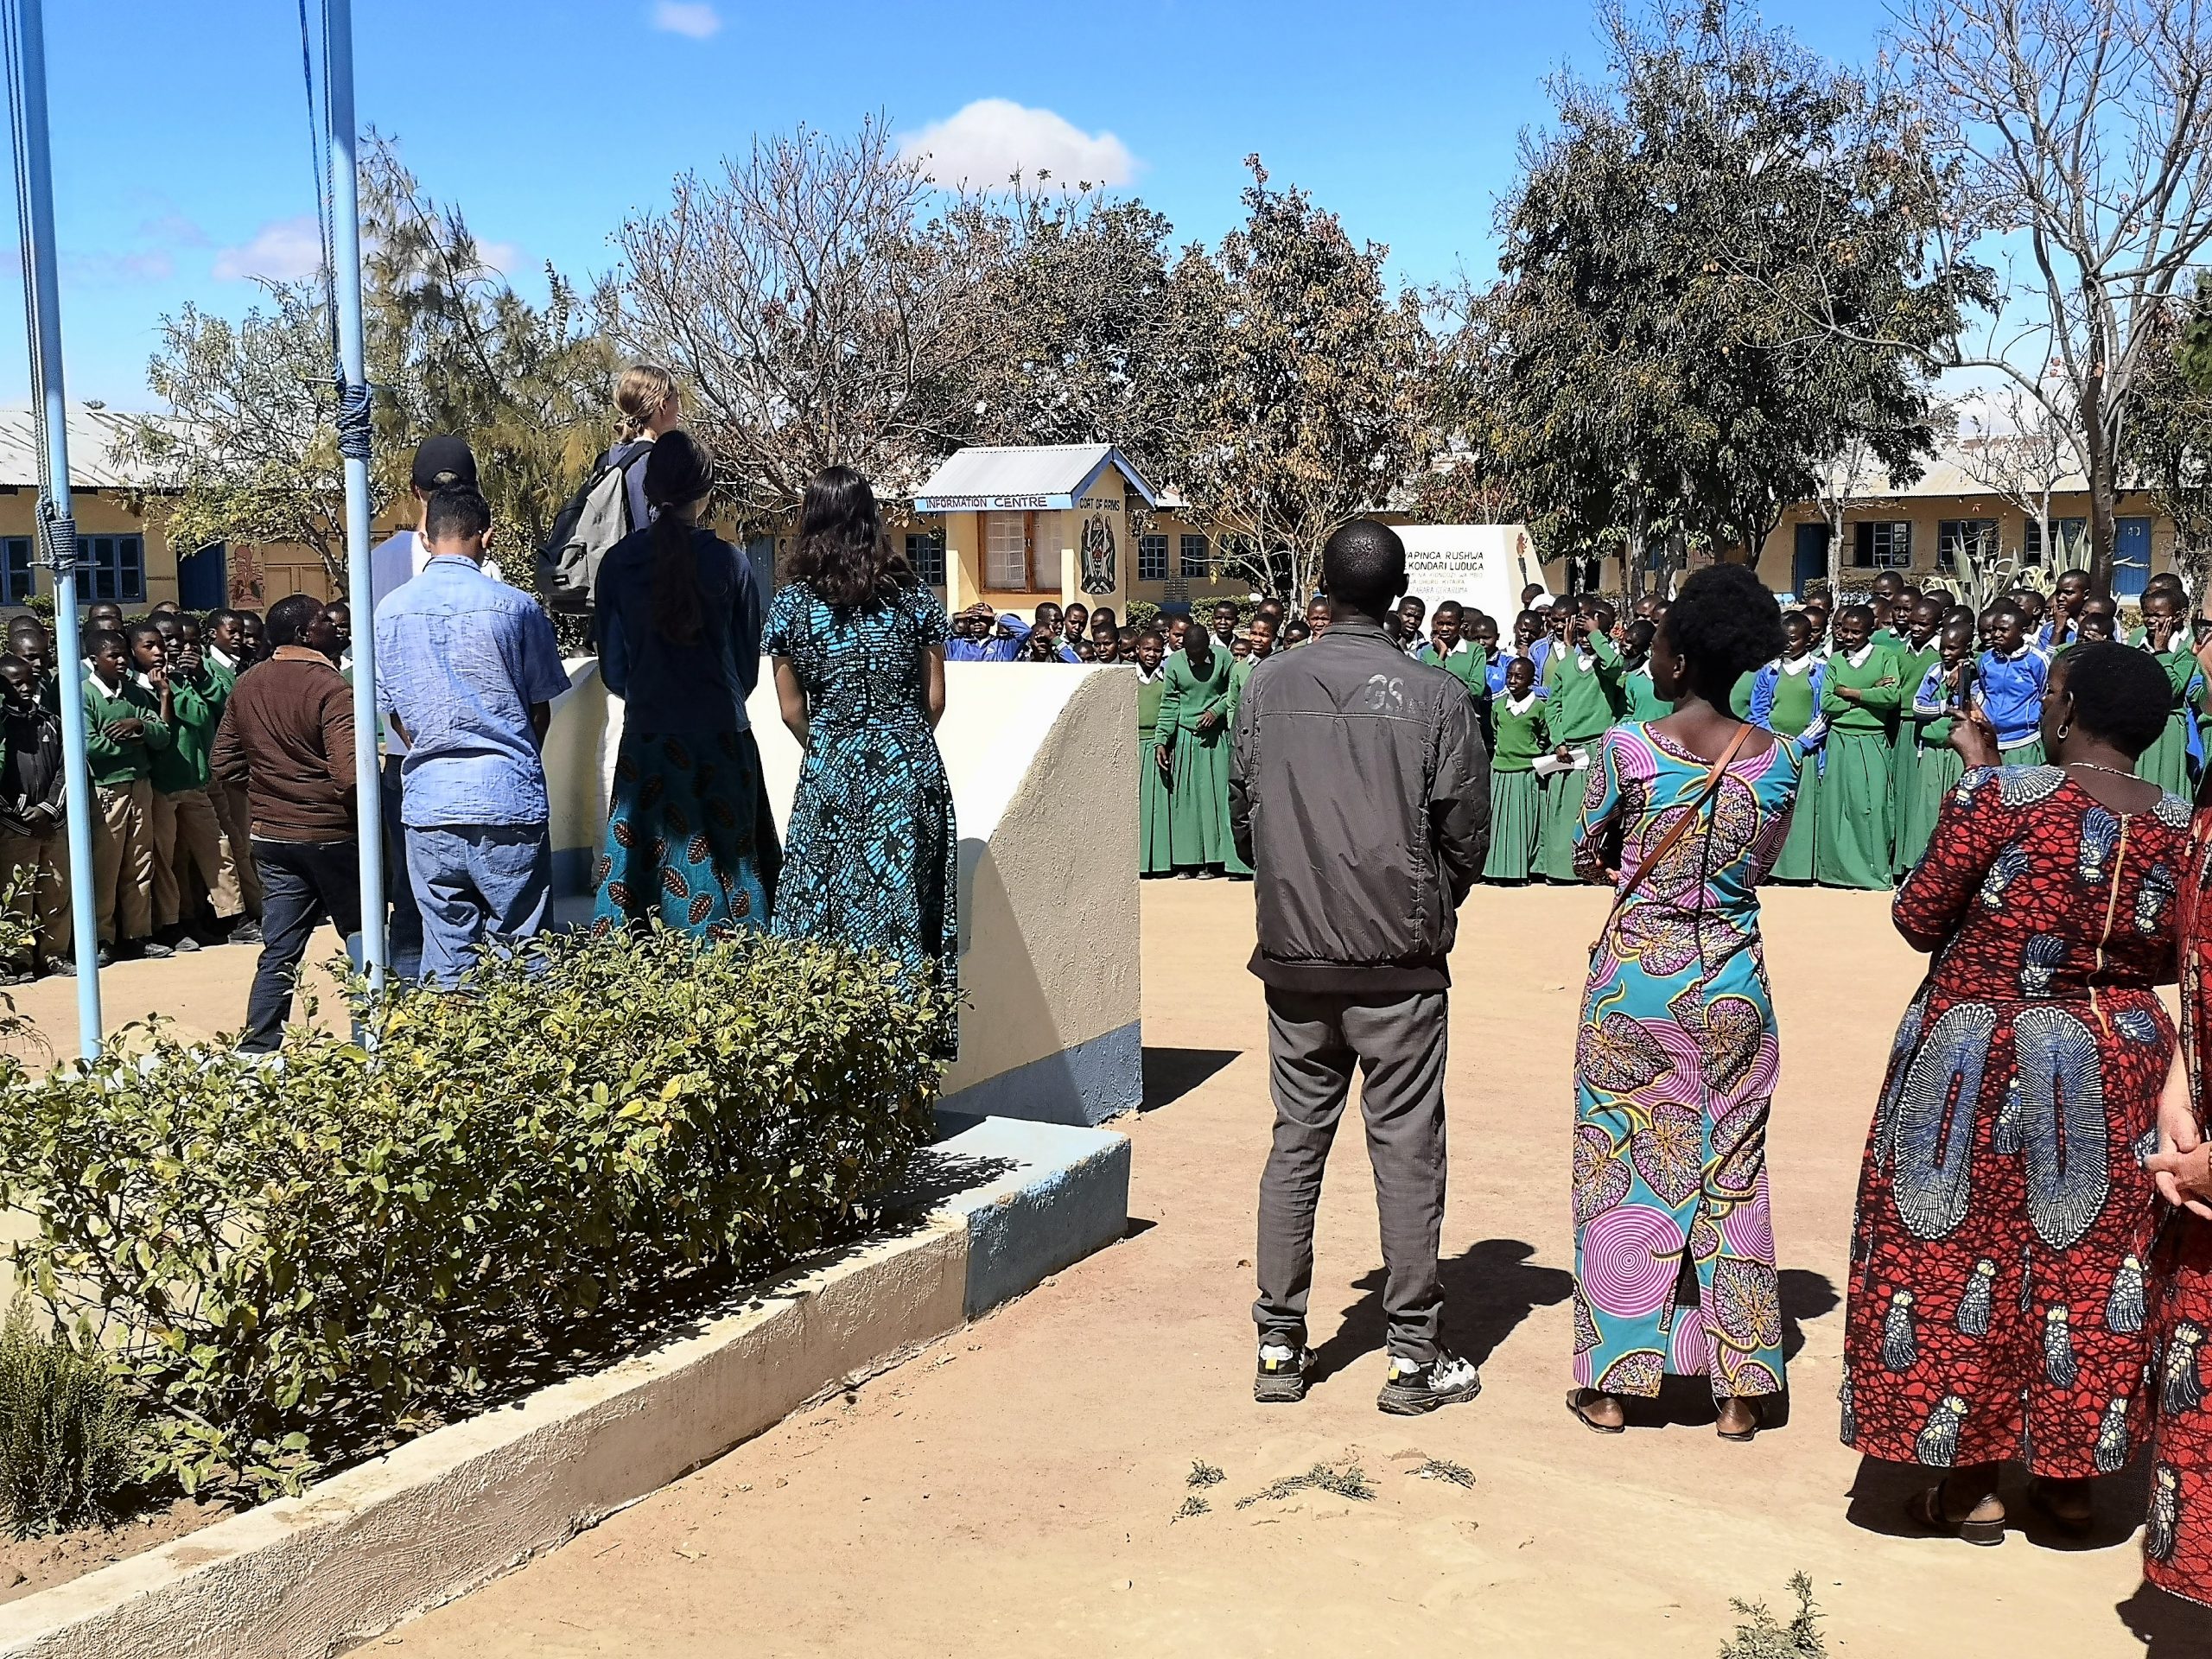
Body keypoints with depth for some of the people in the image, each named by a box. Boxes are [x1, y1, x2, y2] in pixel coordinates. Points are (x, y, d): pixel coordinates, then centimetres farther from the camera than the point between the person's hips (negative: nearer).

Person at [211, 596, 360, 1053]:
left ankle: (257, 1047, 8)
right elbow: (349, 775, -25)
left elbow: (225, 764, 11)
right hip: (330, 835, -6)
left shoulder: (245, 687, 5)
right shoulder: (331, 687, -17)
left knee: (279, 949, 11)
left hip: (270, 834, 6)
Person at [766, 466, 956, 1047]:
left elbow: (792, 710, 3)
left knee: (831, 892, 5)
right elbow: (935, 697, 5)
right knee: (909, 893, 8)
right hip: (912, 765, 2)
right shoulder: (914, 597, 2)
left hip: (831, 768, -1)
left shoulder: (792, 605, -1)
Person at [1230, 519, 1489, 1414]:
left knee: (1295, 1145, 11)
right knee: (1407, 1152, 4)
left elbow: (1241, 812, 6)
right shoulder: (1436, 695, -7)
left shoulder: (1269, 683, 0)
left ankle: (1280, 1346, 17)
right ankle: (1414, 1357, 10)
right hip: (1399, 960, -2)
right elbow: (1467, 831, -2)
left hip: (1294, 956, 3)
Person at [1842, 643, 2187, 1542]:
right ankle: (2070, 1475, 27)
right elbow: (2169, 960, 5)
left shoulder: (2002, 793, -18)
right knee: (2088, 1265, 16)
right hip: (2115, 1070, 4)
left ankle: (1971, 1482, 17)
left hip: (1977, 1058, -4)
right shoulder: (2180, 825, -5)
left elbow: (1919, 918, -8)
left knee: (1959, 1254, 10)